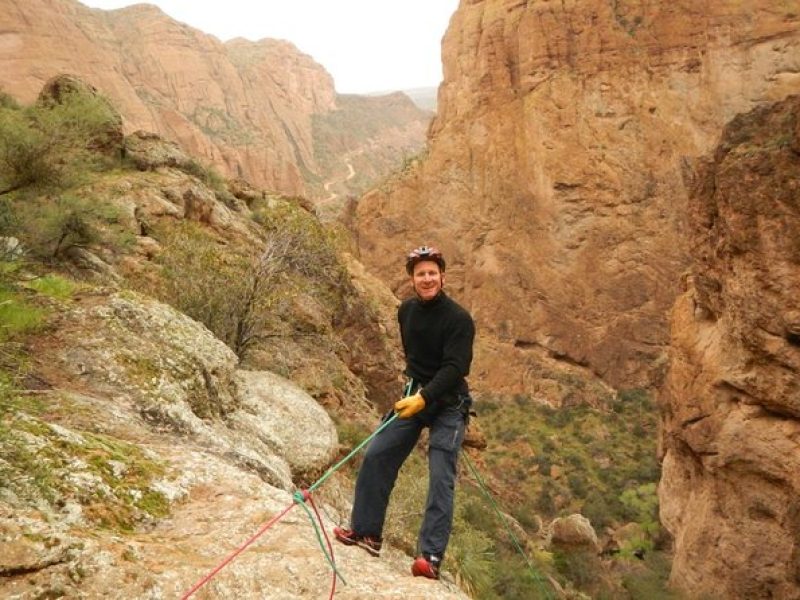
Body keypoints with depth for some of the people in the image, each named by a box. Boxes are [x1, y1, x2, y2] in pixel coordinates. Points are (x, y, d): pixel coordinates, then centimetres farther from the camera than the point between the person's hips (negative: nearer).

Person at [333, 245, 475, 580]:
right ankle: (366, 532, 13)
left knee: (441, 477, -12)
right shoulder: (406, 311, 4)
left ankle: (431, 556, -11)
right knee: (376, 456, 0)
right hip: (413, 395, 6)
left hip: (447, 404, -6)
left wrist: (425, 398, -34)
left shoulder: (459, 319, -16)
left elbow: (455, 368, -24)